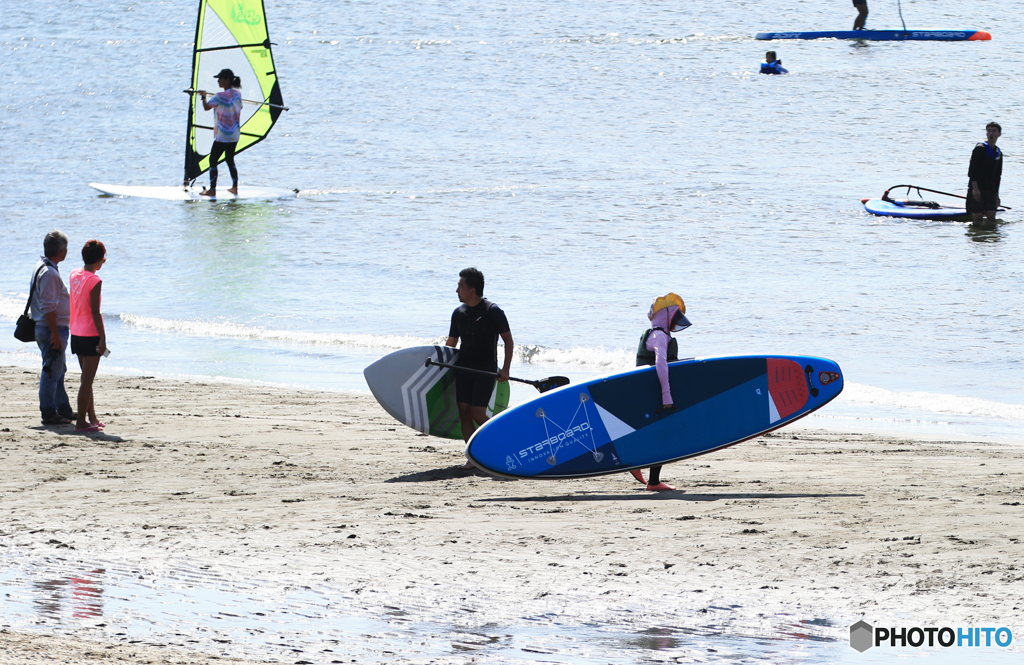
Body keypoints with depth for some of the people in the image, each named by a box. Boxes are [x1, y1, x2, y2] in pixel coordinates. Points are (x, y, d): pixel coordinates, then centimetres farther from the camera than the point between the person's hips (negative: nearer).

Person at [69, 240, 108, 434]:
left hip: (76, 333, 8)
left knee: (87, 378, 18)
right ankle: (81, 423, -4)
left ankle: (92, 419, 27)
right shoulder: (95, 281, -17)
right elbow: (95, 312, -19)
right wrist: (103, 338, -16)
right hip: (91, 334, -8)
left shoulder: (74, 275, 5)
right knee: (87, 380, -4)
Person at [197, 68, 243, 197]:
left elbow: (206, 107, -15)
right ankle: (235, 187, 17)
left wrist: (203, 96, 2)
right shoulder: (237, 94, 4)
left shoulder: (220, 96, -18)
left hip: (222, 136, -7)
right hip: (235, 135, 7)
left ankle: (212, 189, -1)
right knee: (230, 160, 18)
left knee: (213, 161, 1)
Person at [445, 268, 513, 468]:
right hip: (463, 367, 6)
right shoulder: (459, 313, 9)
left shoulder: (493, 311, -8)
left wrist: (505, 368, -14)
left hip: (485, 369, -6)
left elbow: (508, 340, -5)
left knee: (478, 414, -12)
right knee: (464, 411, -3)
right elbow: (450, 344, 17)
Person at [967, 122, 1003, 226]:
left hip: (990, 190, 6)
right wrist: (975, 188, -21)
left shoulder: (998, 153, 15)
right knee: (977, 217, -7)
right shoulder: (980, 148, -8)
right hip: (977, 189, -6)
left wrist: (996, 194, 20)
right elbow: (972, 170, -14)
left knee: (991, 216, -1)